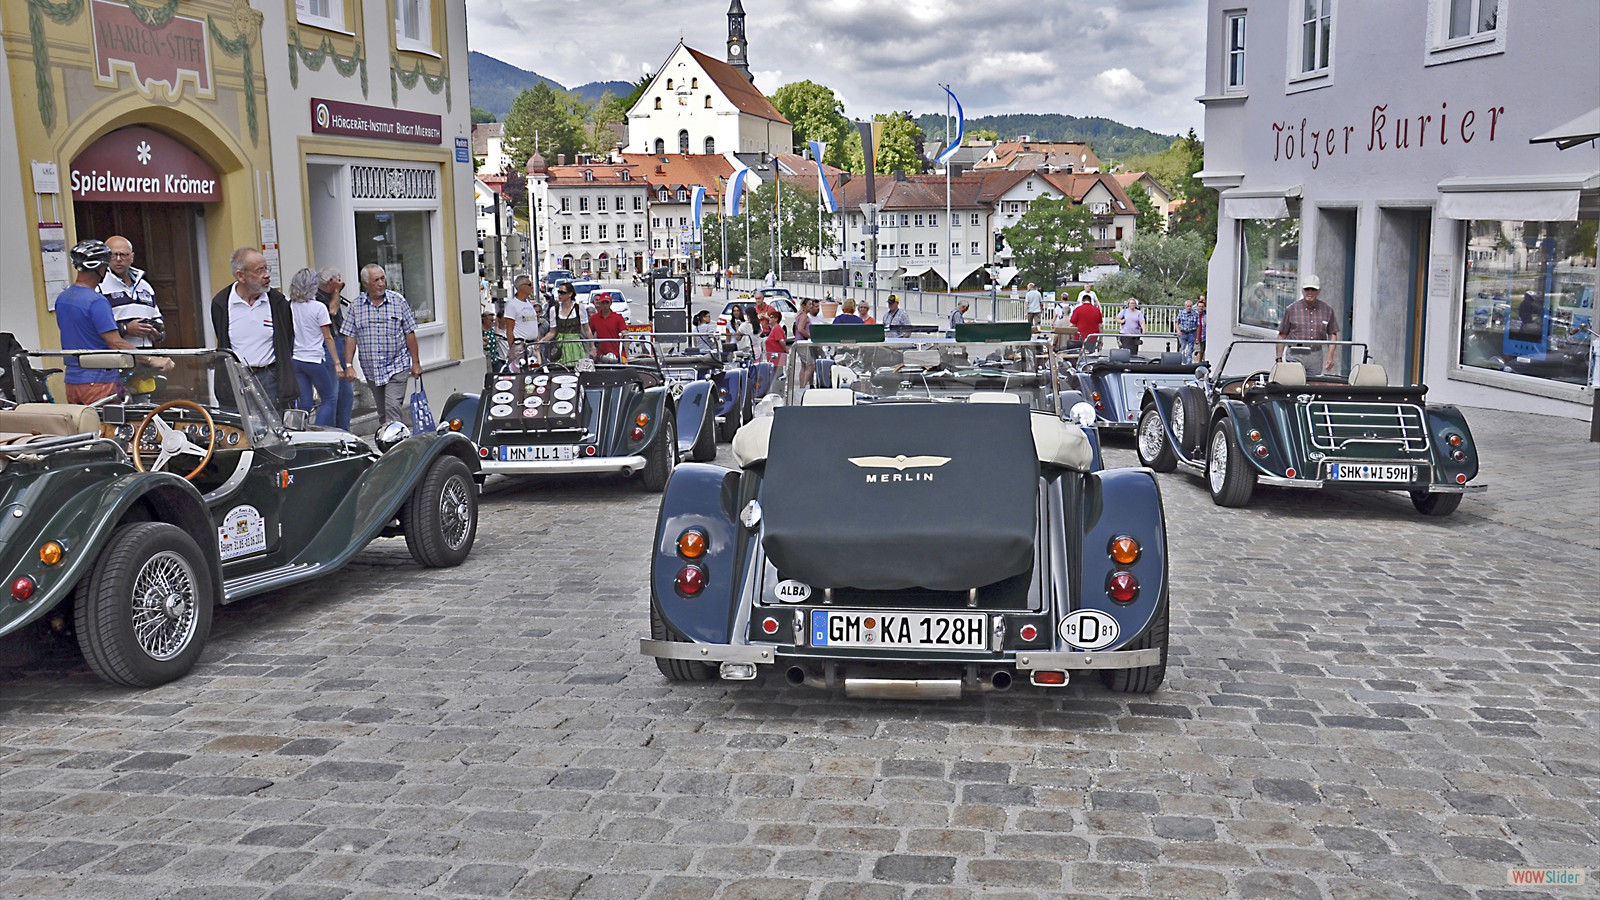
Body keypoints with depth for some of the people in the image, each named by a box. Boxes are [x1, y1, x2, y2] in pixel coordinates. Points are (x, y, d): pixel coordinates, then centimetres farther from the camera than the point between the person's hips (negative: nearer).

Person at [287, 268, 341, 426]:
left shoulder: (290, 306, 2)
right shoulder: (318, 307, -10)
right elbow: (328, 338, -8)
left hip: (295, 359, 5)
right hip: (314, 360, -5)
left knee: (304, 402, 9)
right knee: (329, 400, 7)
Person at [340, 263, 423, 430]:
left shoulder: (398, 300, -1)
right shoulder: (356, 306, 3)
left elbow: (409, 333, 1)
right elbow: (350, 337, 3)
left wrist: (416, 363, 0)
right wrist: (348, 365, -4)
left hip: (396, 366, -3)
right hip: (371, 370, 3)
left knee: (392, 408, -15)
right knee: (382, 413, 11)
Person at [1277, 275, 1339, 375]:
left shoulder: (1327, 310, 7)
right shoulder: (1292, 309, 1)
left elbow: (1332, 334, 12)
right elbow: (1282, 335, 4)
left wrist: (1330, 356, 1)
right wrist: (1279, 358, 0)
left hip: (1316, 357, 2)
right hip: (1295, 356, -2)